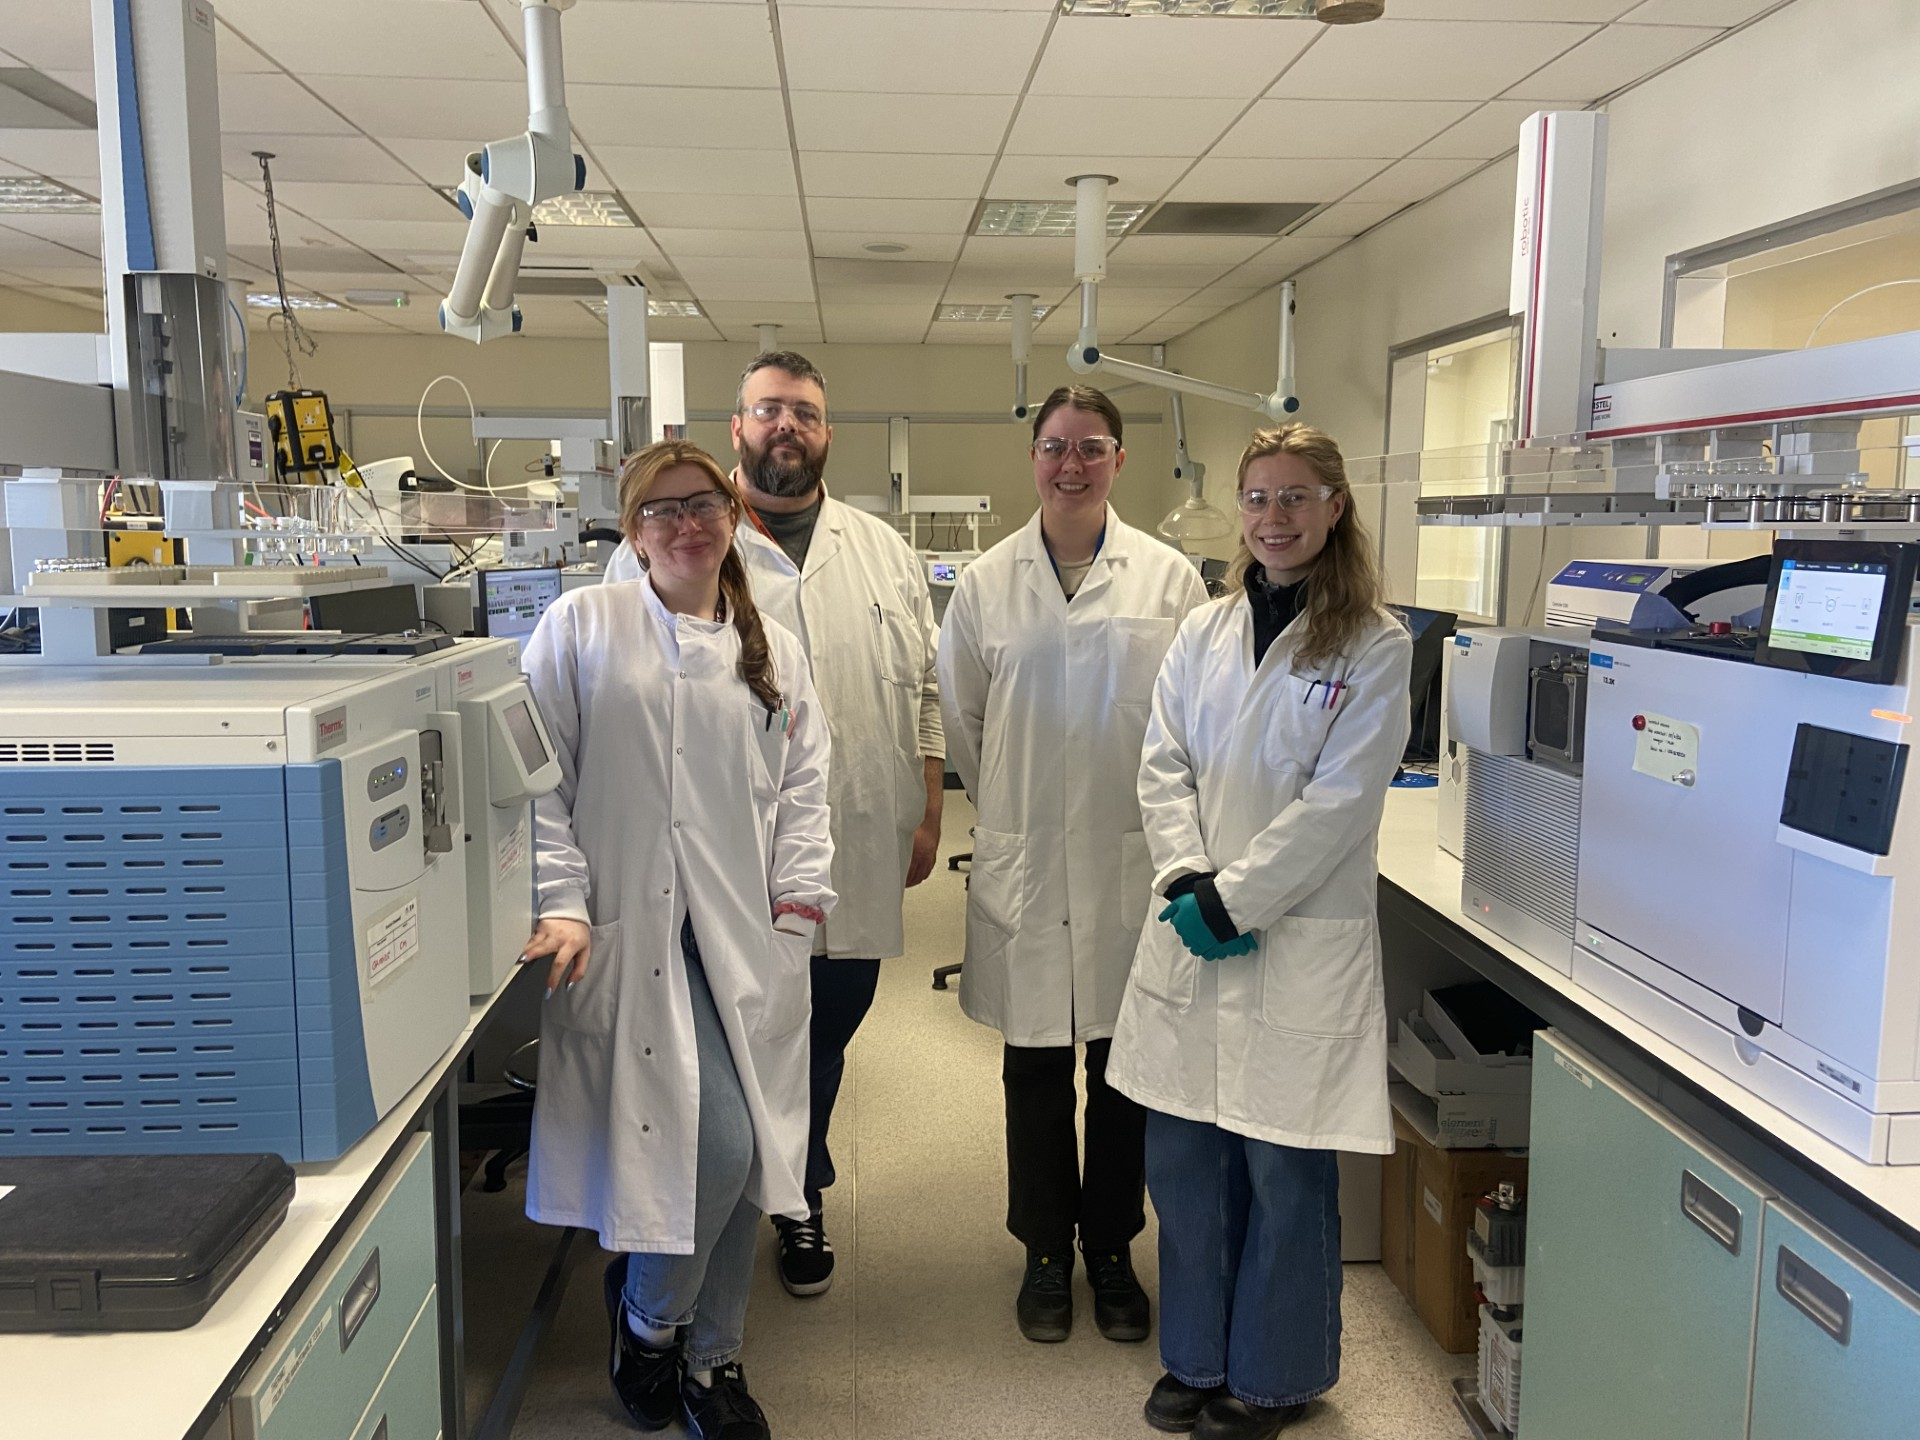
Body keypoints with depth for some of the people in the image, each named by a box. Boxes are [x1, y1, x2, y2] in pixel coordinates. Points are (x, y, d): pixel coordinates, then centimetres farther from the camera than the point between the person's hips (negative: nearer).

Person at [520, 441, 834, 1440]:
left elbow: (803, 787, 14)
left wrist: (799, 897, 2)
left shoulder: (773, 651, 16)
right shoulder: (581, 626, 5)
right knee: (717, 1144, -13)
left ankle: (711, 1357, 28)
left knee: (742, 1151, 4)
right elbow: (541, 778, 0)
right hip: (631, 931, -4)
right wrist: (561, 904, -8)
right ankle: (647, 1320, 19)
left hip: (744, 936, 4)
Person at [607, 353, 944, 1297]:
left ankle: (800, 1199, 38)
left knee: (820, 1048, 16)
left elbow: (924, 694, 12)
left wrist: (928, 814, 7)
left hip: (853, 863, 3)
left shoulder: (884, 553, 10)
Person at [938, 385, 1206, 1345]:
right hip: (1025, 863, 1)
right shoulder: (987, 583, 3)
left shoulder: (1169, 579, 0)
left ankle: (1112, 1250, 30)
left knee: (1127, 1066, 10)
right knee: (1036, 1069, 10)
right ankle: (1046, 1254, 29)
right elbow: (960, 718, 10)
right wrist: (1011, 811, 10)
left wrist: (1161, 821, 3)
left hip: (1134, 858, 0)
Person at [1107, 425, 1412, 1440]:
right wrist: (1184, 882, -9)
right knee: (1180, 1157, 11)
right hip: (1190, 933, 4)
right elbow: (1162, 767, 6)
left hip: (1301, 940, -4)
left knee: (1284, 1169, 6)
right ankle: (1197, 1356, 33)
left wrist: (1229, 900, -14)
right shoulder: (1204, 631, 9)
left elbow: (1338, 803, -12)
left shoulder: (1375, 649, -5)